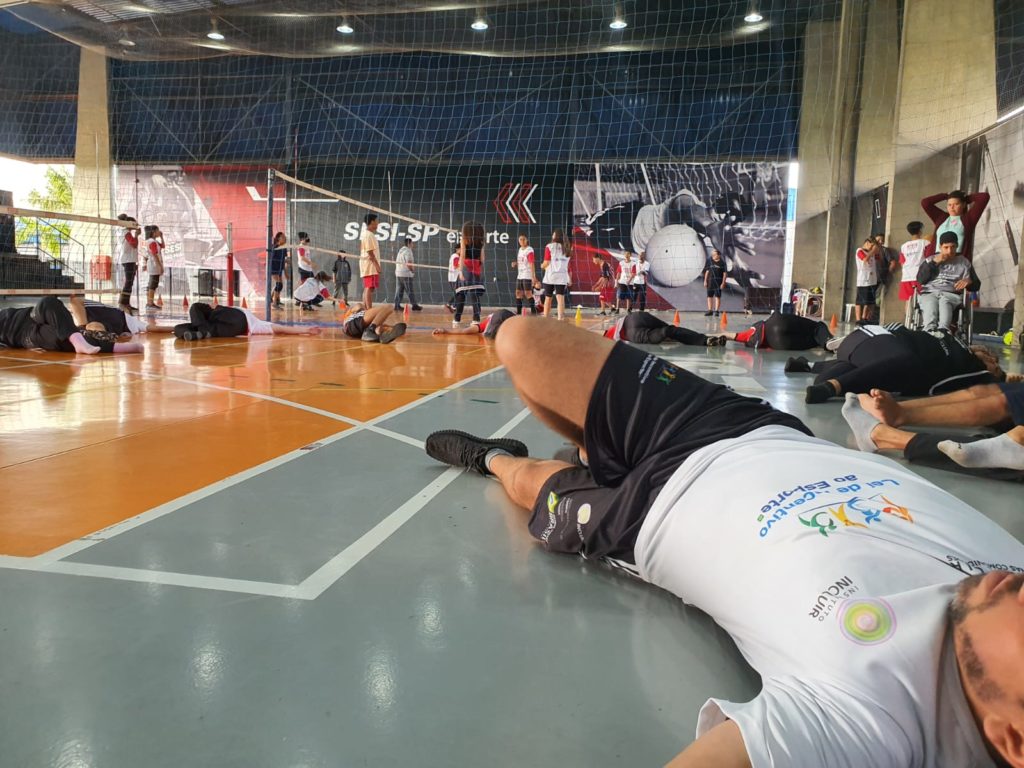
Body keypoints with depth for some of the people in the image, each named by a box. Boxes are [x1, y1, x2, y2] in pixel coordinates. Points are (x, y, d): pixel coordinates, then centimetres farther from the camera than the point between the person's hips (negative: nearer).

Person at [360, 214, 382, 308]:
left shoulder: (365, 233, 19)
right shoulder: (369, 235, -13)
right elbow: (370, 252, -19)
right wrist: (377, 265, -19)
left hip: (367, 266, 11)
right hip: (370, 265, -11)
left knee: (367, 289, 11)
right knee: (369, 288, -12)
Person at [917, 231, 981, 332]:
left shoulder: (964, 263, 21)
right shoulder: (930, 260, 22)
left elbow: (976, 285, 17)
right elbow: (920, 279, 5)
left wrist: (969, 281, -7)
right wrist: (934, 263, -1)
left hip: (952, 295, 0)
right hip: (929, 293, 0)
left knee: (944, 301, -38)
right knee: (930, 303, -38)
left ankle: (943, 330, -65)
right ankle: (930, 330, -65)